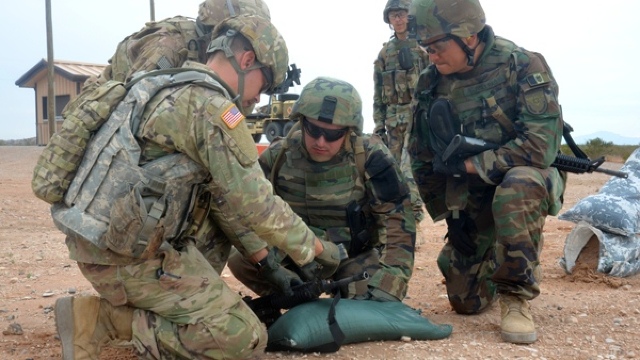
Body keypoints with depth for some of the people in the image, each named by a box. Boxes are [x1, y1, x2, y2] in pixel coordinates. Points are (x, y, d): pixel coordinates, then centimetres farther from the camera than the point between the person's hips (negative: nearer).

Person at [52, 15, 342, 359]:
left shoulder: (179, 92, 18)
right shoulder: (211, 104, -12)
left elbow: (226, 200, 19)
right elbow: (254, 203, -12)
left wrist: (269, 264, 18)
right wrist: (316, 249, 3)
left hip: (101, 235, 10)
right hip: (128, 252, -10)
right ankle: (101, 318, -6)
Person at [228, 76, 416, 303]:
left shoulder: (369, 157, -18)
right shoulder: (277, 157, -10)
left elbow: (397, 221, -17)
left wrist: (385, 286, -28)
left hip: (358, 256, -2)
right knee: (240, 262, -22)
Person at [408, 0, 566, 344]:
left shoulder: (523, 66, -17)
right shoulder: (430, 83, -3)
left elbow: (541, 144, -27)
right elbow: (423, 158, 5)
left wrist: (471, 165, -23)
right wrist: (448, 215, 3)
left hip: (525, 183, -4)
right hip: (468, 198, 5)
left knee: (517, 187, -41)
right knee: (465, 300, 4)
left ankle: (516, 295, -21)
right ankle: (496, 266, 39)